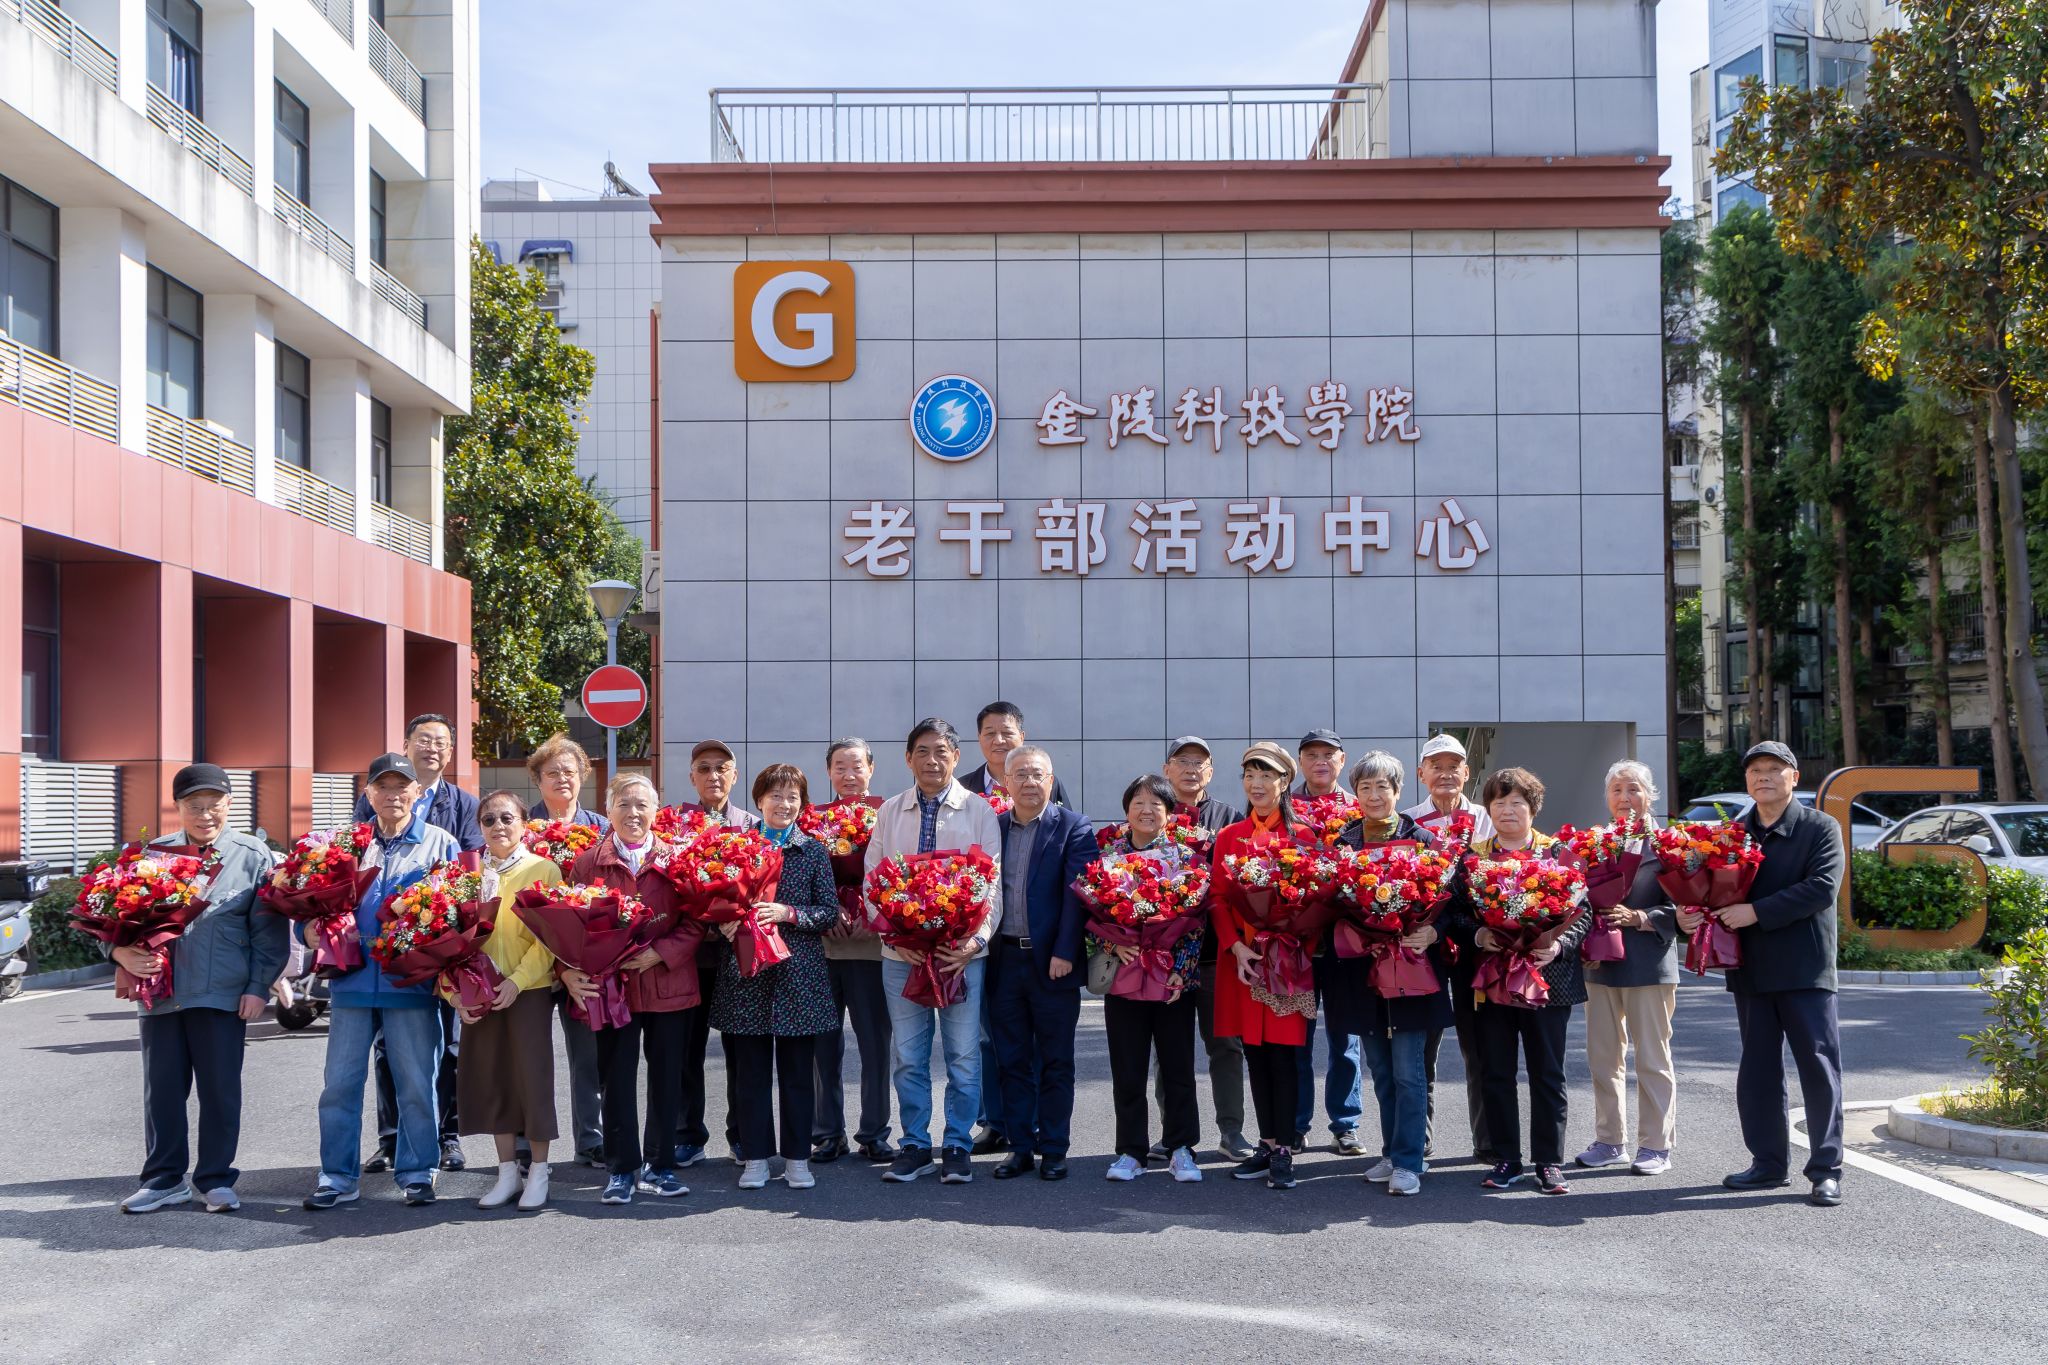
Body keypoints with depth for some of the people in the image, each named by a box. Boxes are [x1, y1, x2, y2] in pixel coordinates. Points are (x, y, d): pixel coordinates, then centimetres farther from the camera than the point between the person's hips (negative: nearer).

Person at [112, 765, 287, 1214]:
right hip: (159, 991, 2)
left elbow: (270, 930, 1)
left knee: (220, 1088, 4)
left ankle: (216, 1179, 15)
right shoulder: (153, 854, 8)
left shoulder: (253, 857, 2)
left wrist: (259, 987, -5)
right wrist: (121, 952, -11)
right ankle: (164, 1179, 21)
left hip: (224, 994, -2)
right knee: (162, 1088, 9)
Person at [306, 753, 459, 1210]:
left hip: (412, 981, -2)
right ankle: (337, 1176, 14)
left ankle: (416, 1172, 15)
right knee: (339, 1082, 4)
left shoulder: (440, 843, 5)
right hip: (352, 980, 2)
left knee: (415, 1084, 3)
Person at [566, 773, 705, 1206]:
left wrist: (659, 953, -16)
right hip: (612, 986, 0)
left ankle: (658, 1166, 21)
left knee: (666, 1076, 8)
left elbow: (694, 922, -2)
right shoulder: (587, 862, 3)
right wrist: (569, 970, -13)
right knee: (617, 1078, 3)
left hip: (668, 984, 1)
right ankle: (620, 1171, 15)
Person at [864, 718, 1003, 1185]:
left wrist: (976, 940, -14)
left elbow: (992, 883, -1)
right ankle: (915, 1146, 18)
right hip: (900, 951, 2)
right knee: (909, 1055, 7)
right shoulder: (889, 812, 8)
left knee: (963, 1055, 1)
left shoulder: (979, 811, 3)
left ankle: (957, 1147, 12)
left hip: (961, 950, -2)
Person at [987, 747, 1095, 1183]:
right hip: (1004, 961, 3)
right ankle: (1020, 1147, 17)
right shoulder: (992, 827, 9)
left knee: (1055, 1062, 5)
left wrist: (1064, 953, -16)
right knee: (1013, 1061, 9)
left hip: (1052, 962, -3)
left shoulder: (1073, 828, -3)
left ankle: (1054, 1150, 12)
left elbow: (1076, 894, -9)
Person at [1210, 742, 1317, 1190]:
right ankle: (1267, 1144, 17)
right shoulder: (1228, 837, 10)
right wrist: (1235, 946, -10)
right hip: (1241, 959, 3)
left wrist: (1302, 950, -15)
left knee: (1283, 1052, -4)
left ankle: (1283, 1150, 2)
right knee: (1254, 1053, 8)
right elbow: (1218, 900, 5)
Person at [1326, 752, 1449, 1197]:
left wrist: (1432, 932, -22)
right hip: (1361, 970, 4)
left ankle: (1408, 1161, 3)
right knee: (1380, 1071, 12)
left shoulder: (1420, 839, -3)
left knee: (1407, 1070, -3)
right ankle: (1393, 1153, 23)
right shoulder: (1341, 841, 7)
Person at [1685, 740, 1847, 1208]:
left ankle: (1826, 1169, 4)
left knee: (1819, 1068, -2)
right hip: (1751, 971, 5)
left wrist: (1756, 912, -21)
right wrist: (1689, 915, -11)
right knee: (1758, 1071, 10)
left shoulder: (1820, 828, -3)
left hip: (1805, 970, -5)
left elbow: (1822, 888, -16)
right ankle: (1769, 1163, 20)